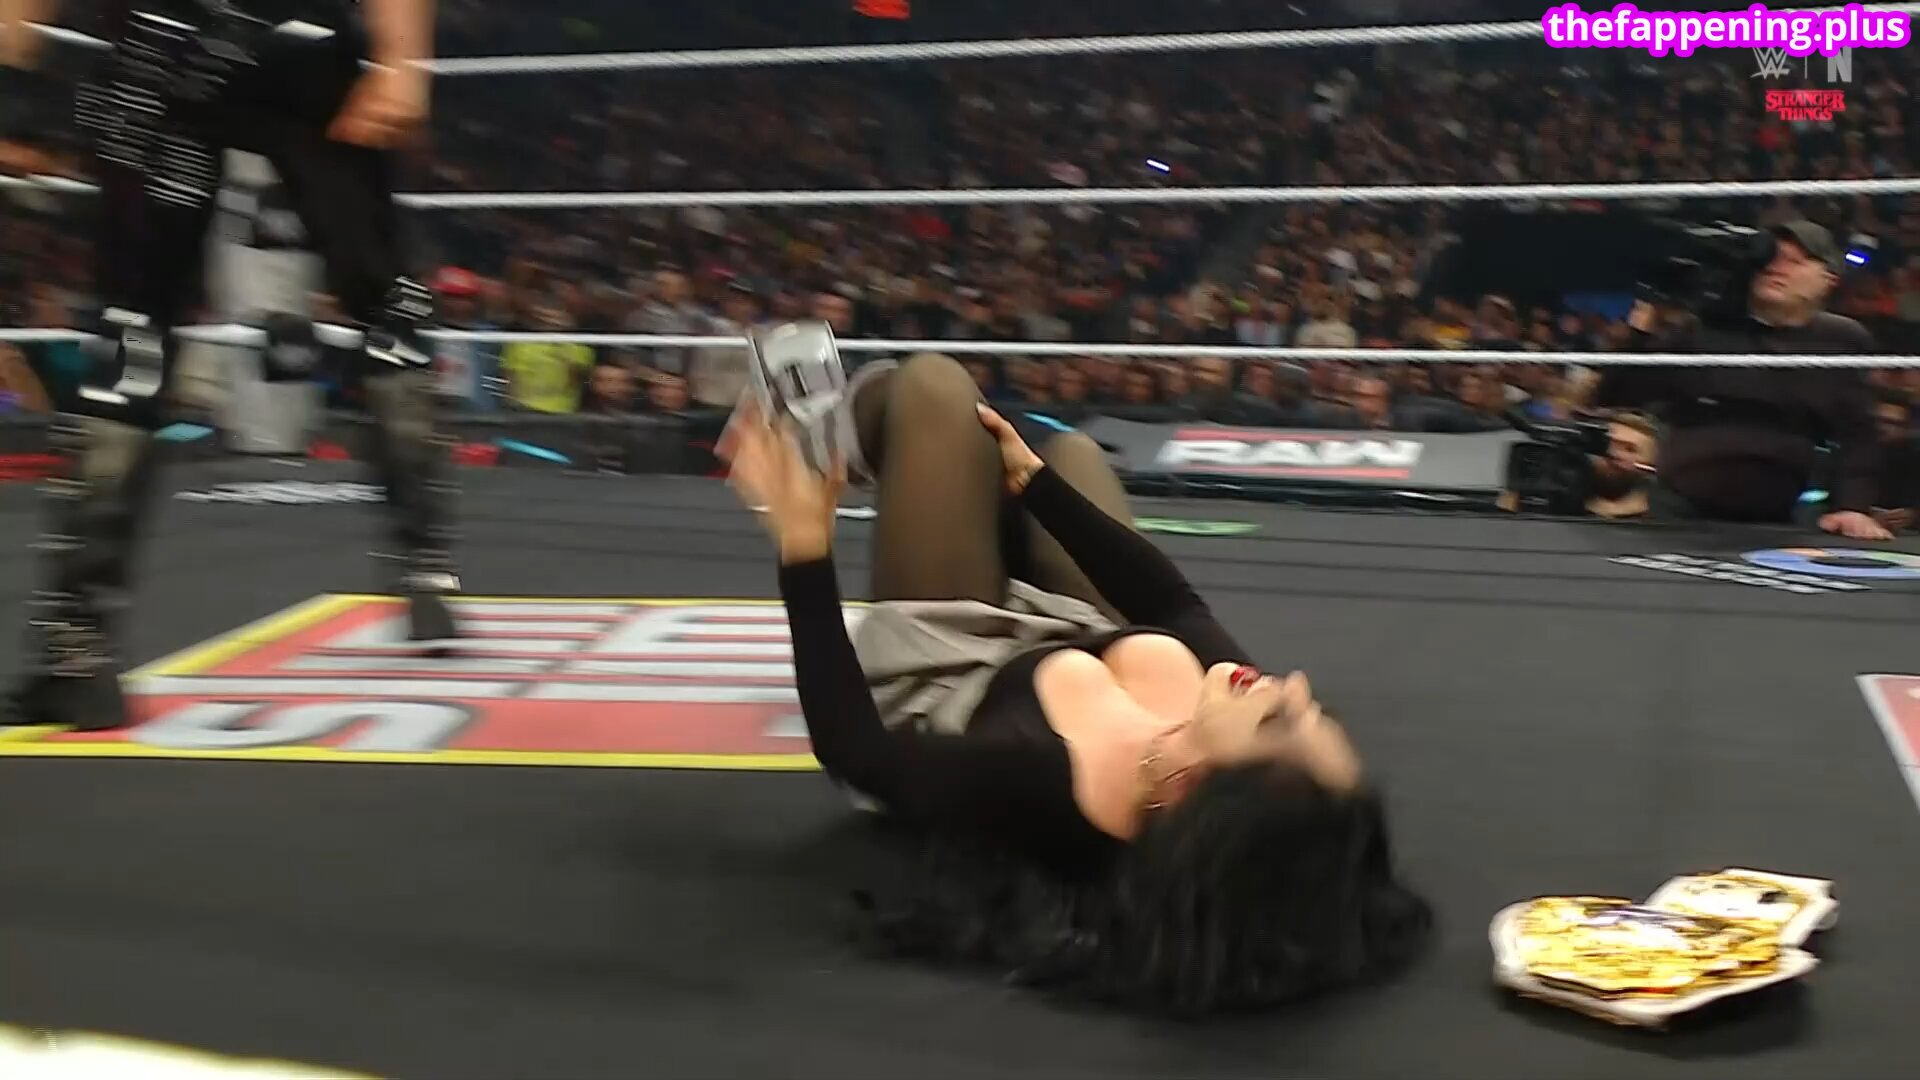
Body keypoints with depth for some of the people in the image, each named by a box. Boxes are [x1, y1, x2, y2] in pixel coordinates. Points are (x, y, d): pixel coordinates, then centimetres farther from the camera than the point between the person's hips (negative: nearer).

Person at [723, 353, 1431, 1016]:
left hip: (932, 687, -4)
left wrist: (806, 543, -36)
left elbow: (851, 747, -35)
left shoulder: (1050, 781, -50)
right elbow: (1172, 602, -14)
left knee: (935, 386, -1)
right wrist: (1030, 477, -5)